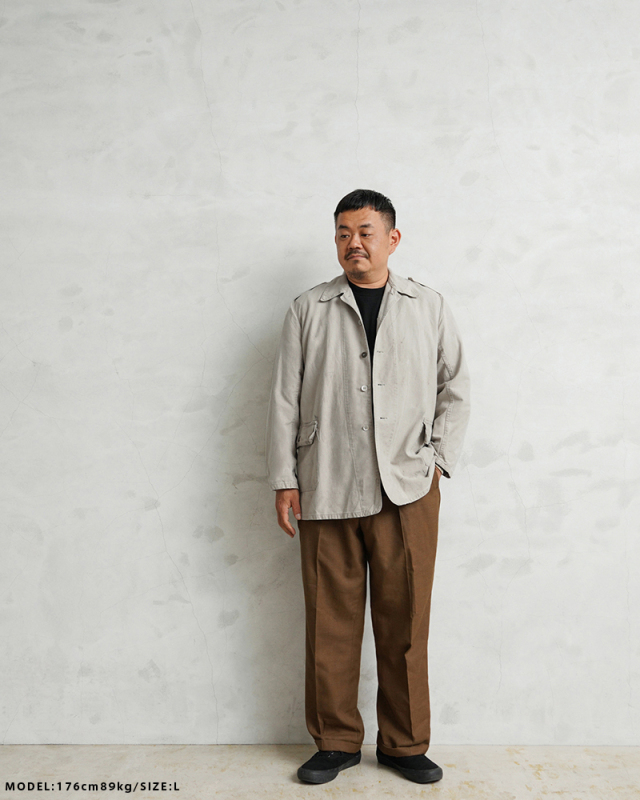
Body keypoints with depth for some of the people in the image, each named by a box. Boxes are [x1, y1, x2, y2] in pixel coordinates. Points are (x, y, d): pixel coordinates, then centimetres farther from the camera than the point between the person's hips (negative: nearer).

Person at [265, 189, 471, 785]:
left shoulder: (429, 307, 9)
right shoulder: (308, 310, 6)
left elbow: (455, 389, 13)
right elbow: (284, 399, 5)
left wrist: (438, 460, 4)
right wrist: (283, 480, 1)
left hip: (408, 493, 1)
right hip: (326, 493, 0)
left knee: (405, 624, 7)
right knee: (330, 623, 7)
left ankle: (405, 744, 26)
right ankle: (336, 742, 25)